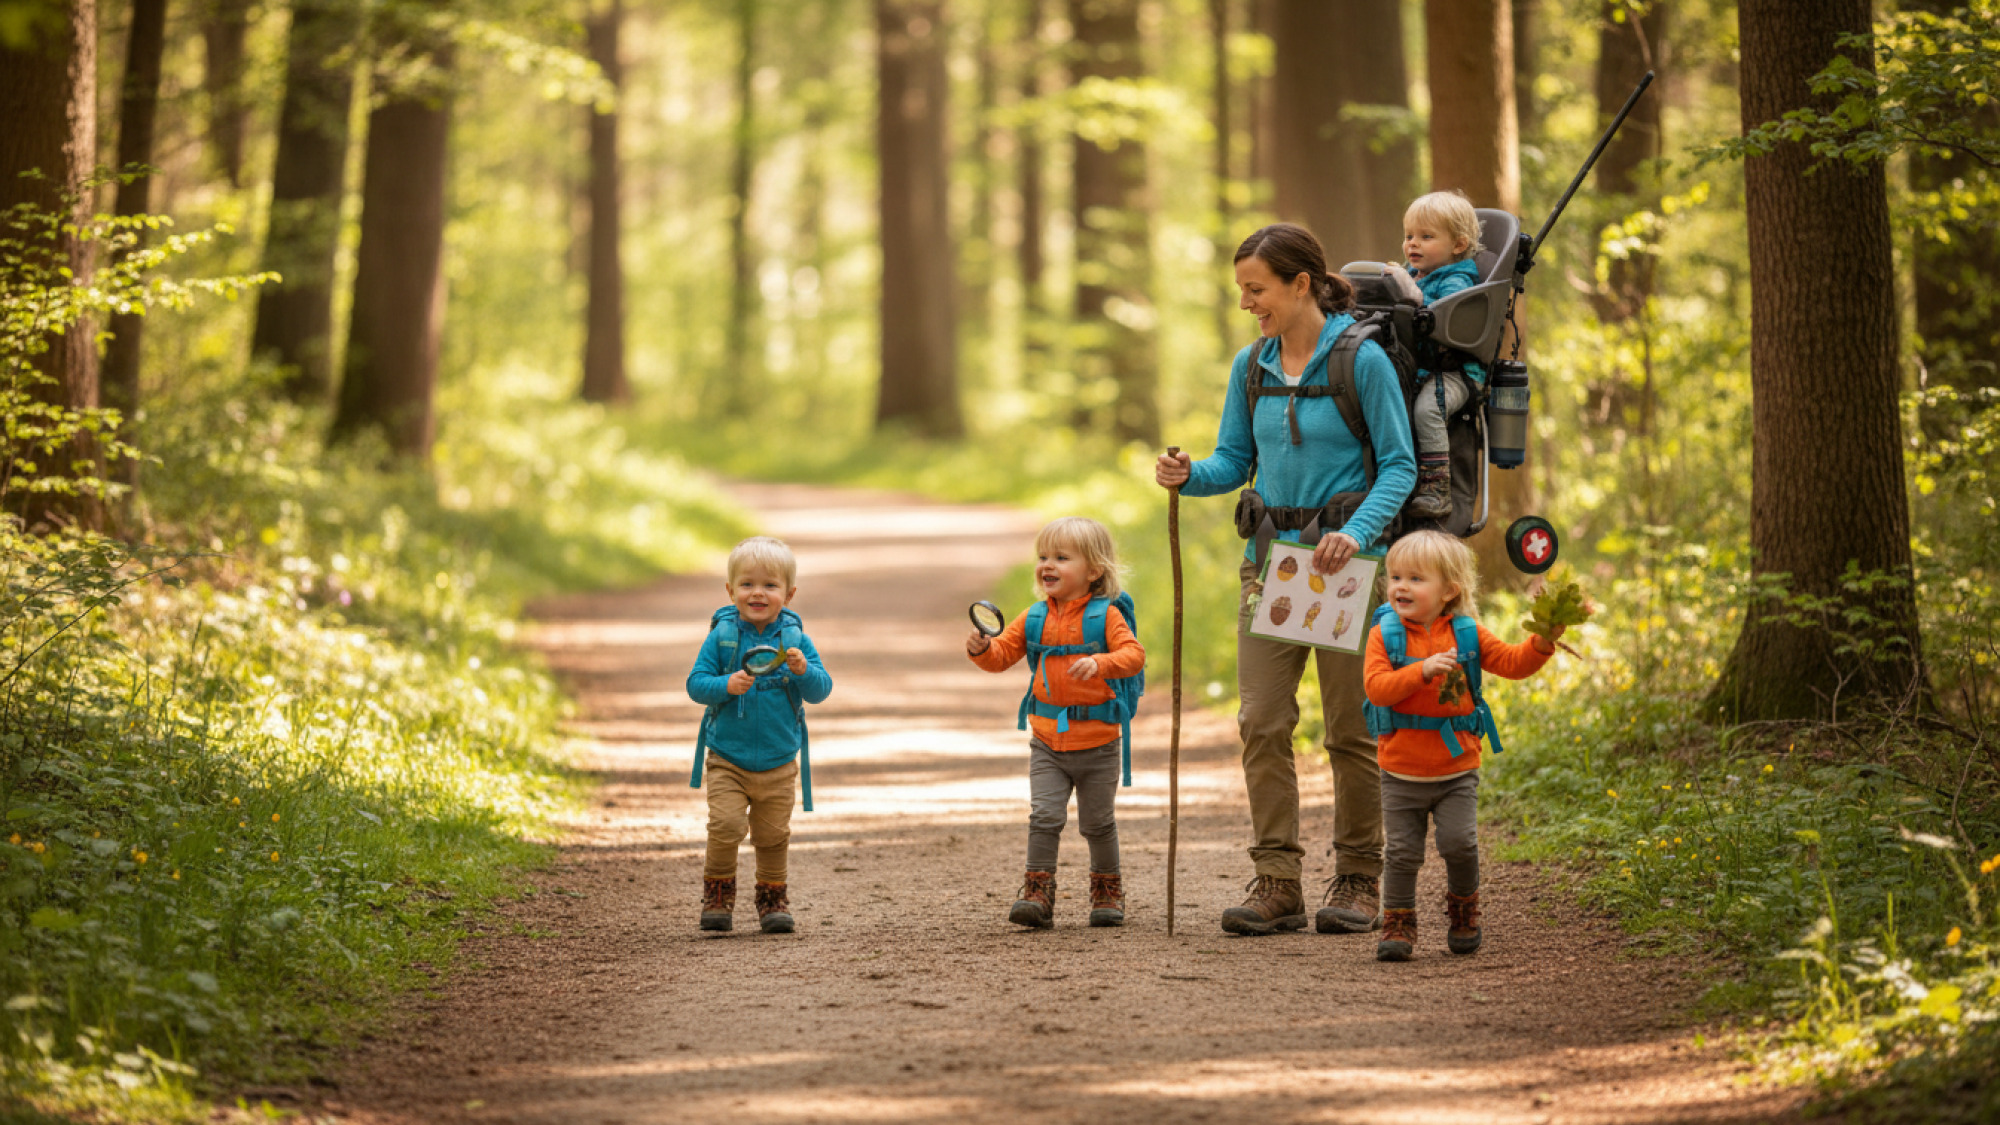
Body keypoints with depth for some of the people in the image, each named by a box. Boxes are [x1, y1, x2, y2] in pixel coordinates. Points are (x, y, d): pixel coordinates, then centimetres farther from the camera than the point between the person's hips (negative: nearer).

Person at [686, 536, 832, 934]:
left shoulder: (795, 639, -3)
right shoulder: (721, 636, -6)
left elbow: (821, 690, -5)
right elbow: (695, 684, -7)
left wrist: (804, 671, -25)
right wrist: (726, 685, -25)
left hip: (778, 763, 1)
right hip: (727, 759, -1)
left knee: (773, 834, 8)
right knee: (726, 825, -14)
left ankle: (773, 897, 26)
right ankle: (718, 893, 6)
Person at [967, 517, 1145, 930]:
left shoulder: (1106, 616, -8)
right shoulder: (1034, 619, 5)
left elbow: (1134, 654, -19)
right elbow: (1003, 655, 8)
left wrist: (1099, 663, -37)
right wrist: (982, 649, -14)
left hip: (1097, 743, -3)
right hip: (1047, 742, 3)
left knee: (1098, 821, 9)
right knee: (1044, 816, -8)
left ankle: (1108, 892, 27)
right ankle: (1037, 895, -6)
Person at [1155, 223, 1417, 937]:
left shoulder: (1362, 360, -9)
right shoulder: (1251, 367, 7)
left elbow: (1399, 465, -9)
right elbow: (1235, 461, 12)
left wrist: (1356, 533, -23)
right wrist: (1189, 476, -9)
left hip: (1345, 557, -5)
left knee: (1351, 729, 1)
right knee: (1262, 723, -3)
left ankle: (1358, 881, 12)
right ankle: (1277, 884, 0)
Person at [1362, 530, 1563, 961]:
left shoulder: (1465, 633, 1)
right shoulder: (1384, 636, -4)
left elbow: (1512, 663, -1)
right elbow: (1377, 688, -17)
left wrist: (1541, 643, -19)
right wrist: (1422, 671, -28)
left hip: (1457, 770, 0)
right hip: (1402, 774, 0)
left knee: (1459, 843, -10)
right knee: (1402, 852, 0)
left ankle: (1463, 909, 16)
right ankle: (1398, 922, 15)